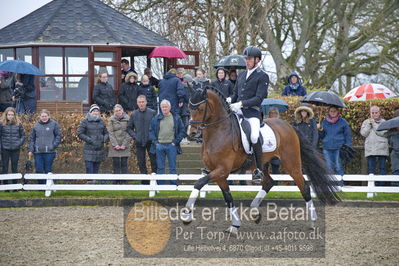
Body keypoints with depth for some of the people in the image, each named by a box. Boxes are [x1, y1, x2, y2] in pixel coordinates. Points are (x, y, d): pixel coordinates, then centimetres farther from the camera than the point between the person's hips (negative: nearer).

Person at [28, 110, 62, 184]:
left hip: (49, 152, -3)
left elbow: (59, 136, 2)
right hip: (38, 152, 3)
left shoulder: (54, 124, 2)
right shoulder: (36, 126, 11)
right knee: (39, 170, 1)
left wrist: (54, 146, -10)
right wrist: (31, 150, 5)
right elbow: (32, 139, 14)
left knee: (48, 170, -1)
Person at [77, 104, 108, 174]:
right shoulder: (85, 121, -2)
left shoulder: (101, 121, 12)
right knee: (90, 172, -10)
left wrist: (104, 138, -3)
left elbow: (106, 133, 19)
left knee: (96, 171, 10)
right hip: (89, 150, -5)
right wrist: (89, 140, -16)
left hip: (99, 149, 5)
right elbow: (80, 133, -7)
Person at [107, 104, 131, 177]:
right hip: (115, 146, 0)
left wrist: (124, 144, -9)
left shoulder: (127, 119, 2)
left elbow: (129, 133, -1)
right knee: (116, 163, -2)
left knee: (124, 163, -1)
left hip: (125, 145, 0)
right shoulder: (111, 120, 3)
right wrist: (115, 144, -10)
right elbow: (110, 133, -1)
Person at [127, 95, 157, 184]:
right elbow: (129, 128, 15)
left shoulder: (152, 113, 0)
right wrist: (134, 136, 0)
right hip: (139, 142, 3)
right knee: (141, 163, 5)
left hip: (150, 142, -3)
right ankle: (145, 182, 10)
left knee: (154, 161, -3)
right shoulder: (134, 114, 7)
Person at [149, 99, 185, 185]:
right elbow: (151, 131, 9)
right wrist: (155, 141, -3)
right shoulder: (156, 118, 7)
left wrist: (176, 141, -5)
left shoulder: (176, 118, 3)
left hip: (171, 146, -1)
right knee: (160, 167, 5)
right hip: (159, 146, 1)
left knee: (172, 167, 2)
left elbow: (182, 131, 4)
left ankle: (174, 185, 7)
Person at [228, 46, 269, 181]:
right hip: (238, 111, 7)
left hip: (253, 112, -7)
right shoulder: (242, 74, 20)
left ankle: (259, 169, -16)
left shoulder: (262, 76, -1)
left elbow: (258, 98, -10)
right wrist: (230, 99, 2)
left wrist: (241, 103, -21)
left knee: (254, 136, -27)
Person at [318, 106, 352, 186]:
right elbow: (322, 136, 18)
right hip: (327, 149, 3)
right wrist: (320, 130, -2)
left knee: (339, 168, -7)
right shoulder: (324, 122, 14)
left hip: (339, 149, -3)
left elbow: (348, 136, 6)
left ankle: (340, 184, -4)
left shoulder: (342, 122, 5)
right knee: (329, 168, 1)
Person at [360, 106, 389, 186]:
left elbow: (382, 133, -9)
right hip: (370, 149, 2)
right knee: (371, 168, 0)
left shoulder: (383, 122, 6)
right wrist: (369, 124, -7)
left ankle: (381, 184, 0)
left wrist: (374, 124, -9)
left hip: (381, 148, -2)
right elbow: (363, 133, 1)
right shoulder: (366, 122, 13)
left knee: (382, 168, -3)